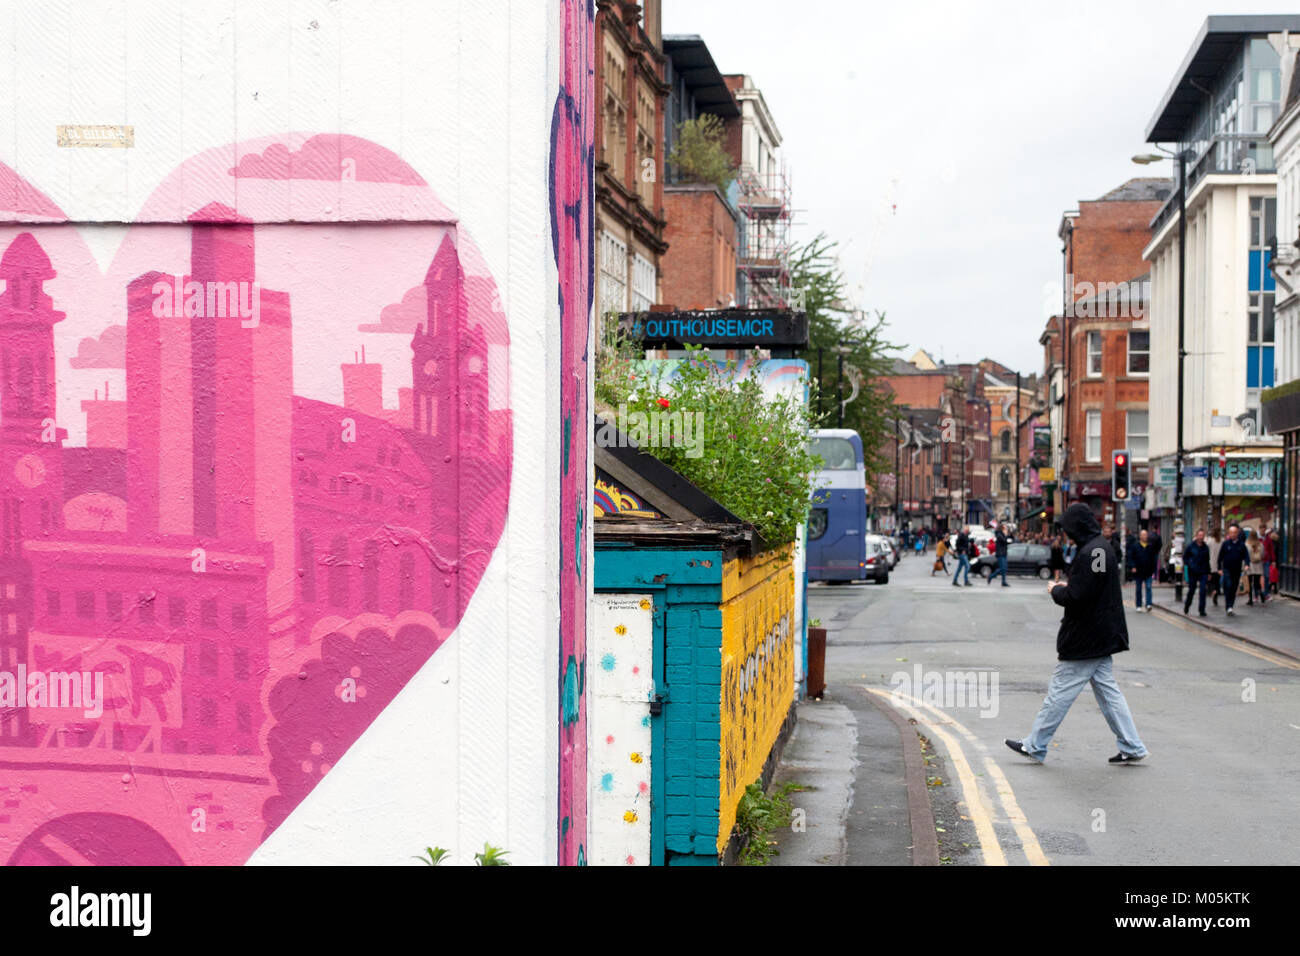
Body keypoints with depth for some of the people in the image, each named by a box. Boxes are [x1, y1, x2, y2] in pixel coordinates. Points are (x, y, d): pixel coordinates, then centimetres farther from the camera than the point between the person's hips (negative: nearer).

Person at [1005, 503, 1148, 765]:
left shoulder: (1088, 554, -22)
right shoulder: (1103, 547, 10)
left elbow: (1076, 597, -25)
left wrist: (1056, 590, -6)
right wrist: (1067, 586, 9)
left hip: (1085, 639, -10)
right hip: (1102, 636, 10)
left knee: (1059, 692, -1)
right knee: (1108, 691, 14)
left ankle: (1034, 746, 8)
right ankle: (1132, 747, 15)